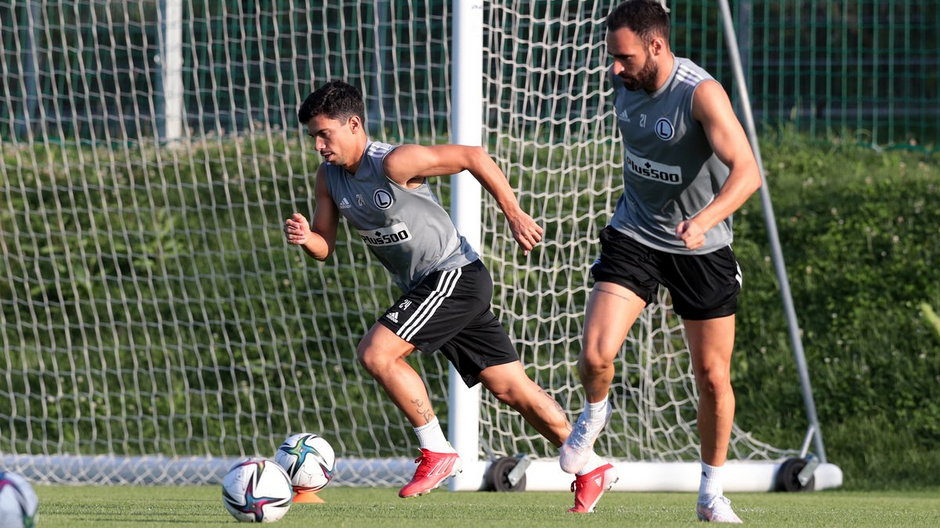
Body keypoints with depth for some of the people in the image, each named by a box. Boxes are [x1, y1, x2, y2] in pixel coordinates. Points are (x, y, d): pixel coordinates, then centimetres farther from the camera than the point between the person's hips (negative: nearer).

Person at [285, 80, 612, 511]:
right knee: (511, 387, 9)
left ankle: (436, 452, -9)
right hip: (425, 288, 8)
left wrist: (514, 214, -13)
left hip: (453, 276, -8)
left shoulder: (394, 163, -20)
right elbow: (324, 247, 8)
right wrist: (305, 237, -15)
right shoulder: (329, 177, 4)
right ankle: (588, 465, 17)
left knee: (375, 352, -19)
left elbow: (472, 156, -15)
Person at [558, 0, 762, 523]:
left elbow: (747, 172, -36)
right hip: (634, 237, 3)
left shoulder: (702, 93, -24)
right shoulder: (625, 81, -6)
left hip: (702, 248, -3)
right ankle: (595, 412, 19)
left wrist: (704, 220, -51)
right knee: (596, 355, -16)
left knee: (713, 377, 4)